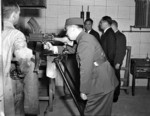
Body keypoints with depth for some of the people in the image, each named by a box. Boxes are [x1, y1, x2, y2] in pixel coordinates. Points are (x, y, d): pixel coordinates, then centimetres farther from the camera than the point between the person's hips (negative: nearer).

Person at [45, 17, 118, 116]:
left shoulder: (85, 42, -20)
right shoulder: (86, 37, 10)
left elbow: (86, 69, -23)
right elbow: (73, 50, 18)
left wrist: (83, 91, -16)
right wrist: (54, 48, 14)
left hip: (102, 84, -10)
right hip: (105, 82, 10)